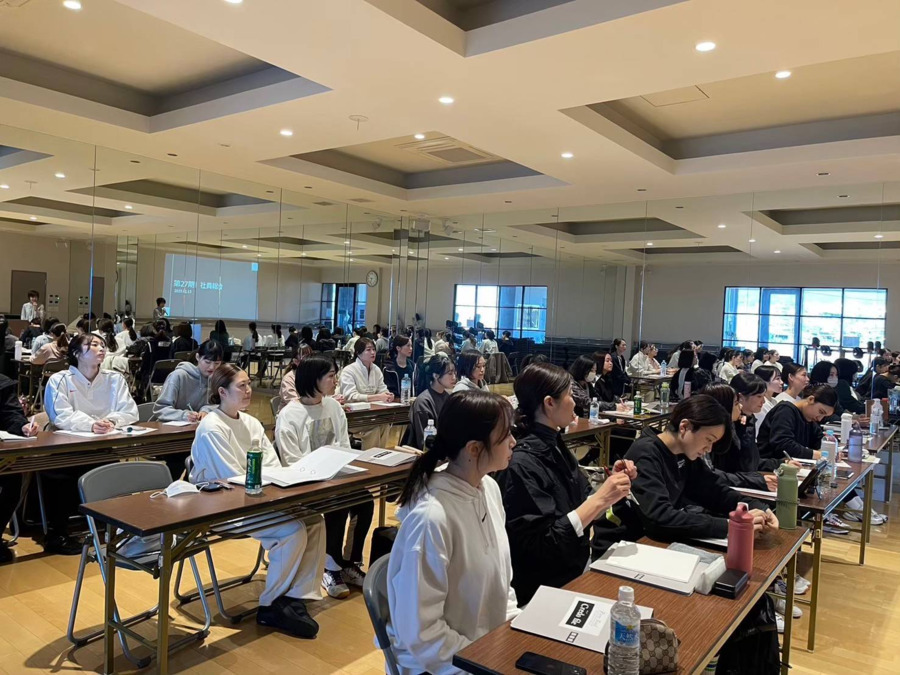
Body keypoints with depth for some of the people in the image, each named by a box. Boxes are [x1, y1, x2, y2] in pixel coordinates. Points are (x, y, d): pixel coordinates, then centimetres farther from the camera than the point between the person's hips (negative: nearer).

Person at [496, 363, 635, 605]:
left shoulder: (556, 446, 4)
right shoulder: (522, 464, -21)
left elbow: (582, 510, 10)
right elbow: (541, 546, -23)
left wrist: (611, 483, -7)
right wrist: (601, 499, -23)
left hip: (578, 570, 7)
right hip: (549, 590, -7)